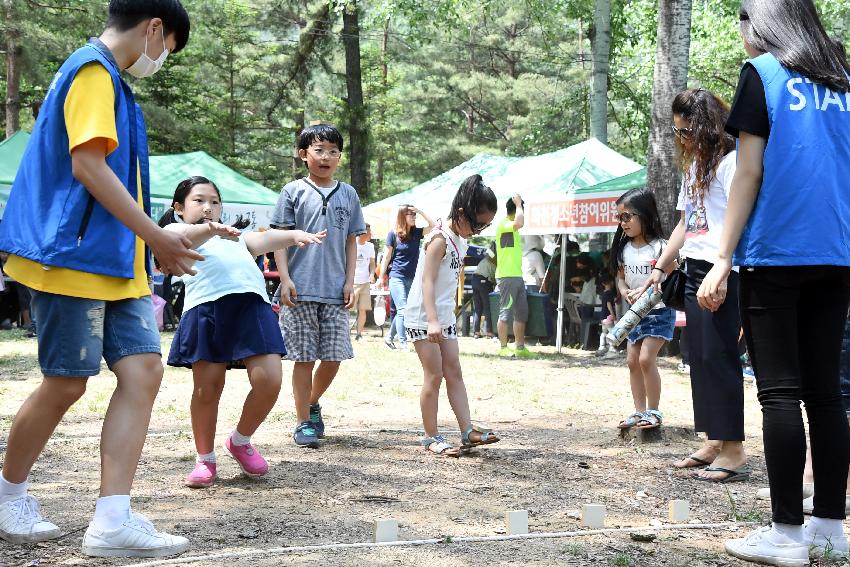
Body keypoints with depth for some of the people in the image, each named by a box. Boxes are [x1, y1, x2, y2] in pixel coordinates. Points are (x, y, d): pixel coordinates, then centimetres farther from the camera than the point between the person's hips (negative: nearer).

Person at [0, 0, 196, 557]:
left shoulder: (112, 81, 20)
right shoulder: (92, 71, -10)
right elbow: (87, 165, -20)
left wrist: (158, 242, 23)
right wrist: (156, 237, -16)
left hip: (117, 261, 9)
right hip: (74, 255, -9)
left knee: (144, 370, -3)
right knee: (66, 384, 0)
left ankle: (113, 521, -6)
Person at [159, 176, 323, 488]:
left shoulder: (236, 237, 39)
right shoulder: (176, 230, 24)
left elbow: (263, 241, 20)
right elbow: (184, 238, -1)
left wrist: (293, 235, -1)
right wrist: (213, 229, -22)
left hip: (252, 304, 4)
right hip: (206, 305, -4)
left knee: (269, 380, -10)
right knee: (207, 388, -4)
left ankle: (240, 441, 14)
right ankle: (205, 459, 16)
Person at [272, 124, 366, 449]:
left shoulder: (348, 195, 11)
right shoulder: (293, 191, 2)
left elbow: (351, 242, 13)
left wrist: (350, 282, 5)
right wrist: (285, 279, -8)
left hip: (335, 292, 3)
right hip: (301, 291, -3)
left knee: (334, 357, 4)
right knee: (304, 358, 1)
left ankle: (313, 403, 30)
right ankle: (303, 422, 11)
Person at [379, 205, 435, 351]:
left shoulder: (416, 233, 8)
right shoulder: (393, 234, -3)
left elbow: (433, 226, 1)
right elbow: (387, 256, 0)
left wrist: (420, 211, -5)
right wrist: (382, 277, -1)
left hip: (412, 278, 5)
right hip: (396, 277, -5)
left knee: (401, 311, 11)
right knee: (403, 310, -12)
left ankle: (390, 338, 26)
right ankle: (403, 344, -12)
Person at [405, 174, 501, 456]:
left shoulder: (461, 240, 10)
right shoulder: (440, 239, -18)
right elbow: (427, 281, -25)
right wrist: (432, 321, -34)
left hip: (445, 317, 9)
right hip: (423, 317, -9)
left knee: (454, 373, 4)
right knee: (434, 375, -5)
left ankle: (467, 430, 4)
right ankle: (431, 437, 3)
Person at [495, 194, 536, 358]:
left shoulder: (512, 228, 21)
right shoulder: (503, 224, -11)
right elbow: (519, 222, -32)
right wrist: (518, 203, -19)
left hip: (517, 276, 10)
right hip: (507, 276, -10)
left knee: (522, 314, 10)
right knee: (505, 313, -5)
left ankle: (520, 347, 15)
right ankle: (503, 348, -1)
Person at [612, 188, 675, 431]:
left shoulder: (659, 247, -16)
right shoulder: (625, 249, 3)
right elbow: (621, 277, 10)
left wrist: (647, 291, -28)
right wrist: (626, 293, -11)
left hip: (659, 312, -7)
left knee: (646, 358, -13)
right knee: (632, 360, 6)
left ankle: (654, 411, 0)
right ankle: (640, 411, 15)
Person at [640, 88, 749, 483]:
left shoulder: (731, 161, -8)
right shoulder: (694, 166, 20)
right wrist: (662, 266, 21)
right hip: (694, 271, 9)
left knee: (717, 356, -10)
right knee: (700, 358, 8)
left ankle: (733, 451, -6)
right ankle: (713, 444, 13)